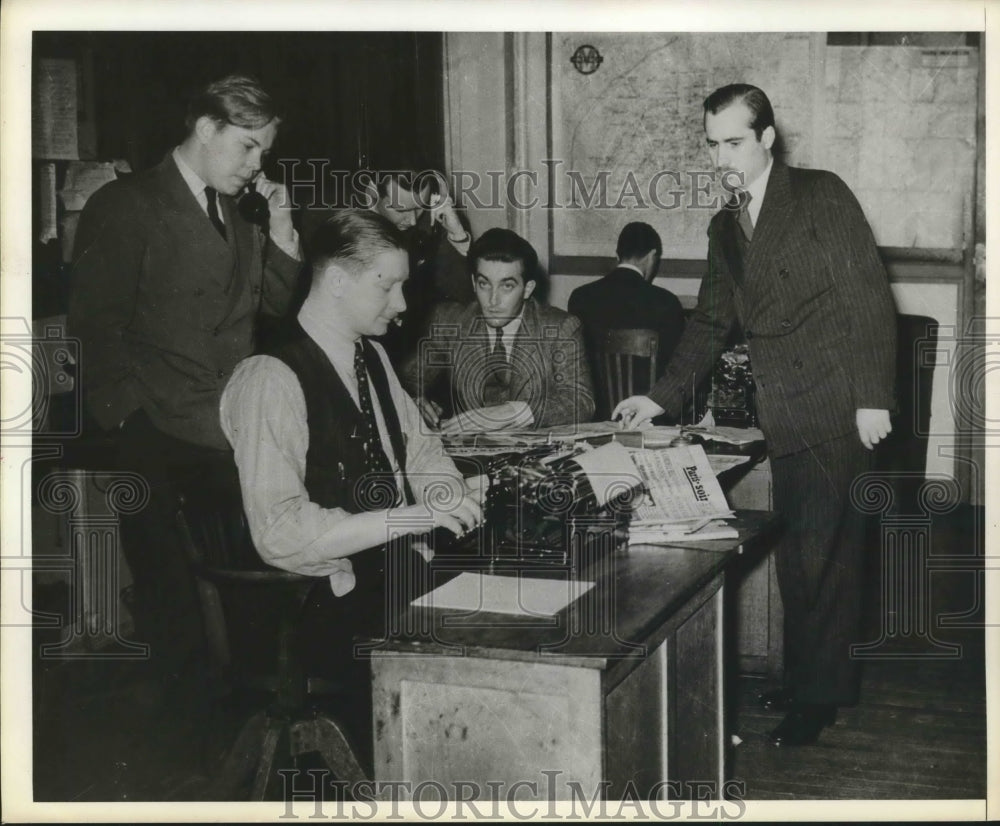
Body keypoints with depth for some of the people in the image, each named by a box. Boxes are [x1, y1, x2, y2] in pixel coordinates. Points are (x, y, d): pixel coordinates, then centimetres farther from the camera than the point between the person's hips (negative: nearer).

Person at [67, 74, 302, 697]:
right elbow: (97, 323, -7)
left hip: (233, 427, 5)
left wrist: (281, 229, 5)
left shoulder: (233, 214, 18)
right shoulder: (125, 206, -2)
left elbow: (275, 303, 18)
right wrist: (137, 414, -13)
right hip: (160, 436, -5)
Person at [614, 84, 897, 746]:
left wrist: (873, 398, -14)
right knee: (796, 558, 12)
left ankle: (819, 694, 8)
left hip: (836, 413, -6)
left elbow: (868, 298, -9)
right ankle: (808, 679, 24)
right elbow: (710, 324, 18)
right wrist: (662, 398, 6)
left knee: (823, 556, -4)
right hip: (783, 423, 7)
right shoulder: (726, 227, 16)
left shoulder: (822, 195, -5)